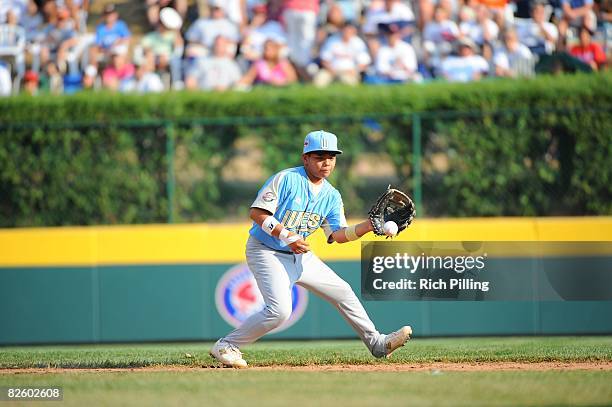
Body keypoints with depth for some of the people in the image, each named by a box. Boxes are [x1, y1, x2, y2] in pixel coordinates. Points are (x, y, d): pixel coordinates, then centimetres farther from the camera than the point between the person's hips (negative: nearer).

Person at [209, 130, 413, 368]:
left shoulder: (331, 196, 4)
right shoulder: (286, 179, -17)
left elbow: (338, 234, -4)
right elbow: (257, 213, -20)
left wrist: (368, 226, -19)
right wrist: (287, 236, -28)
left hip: (300, 255, 7)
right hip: (266, 252, -7)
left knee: (343, 292, 9)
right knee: (280, 310, -24)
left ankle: (377, 344, 22)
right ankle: (225, 347, -11)